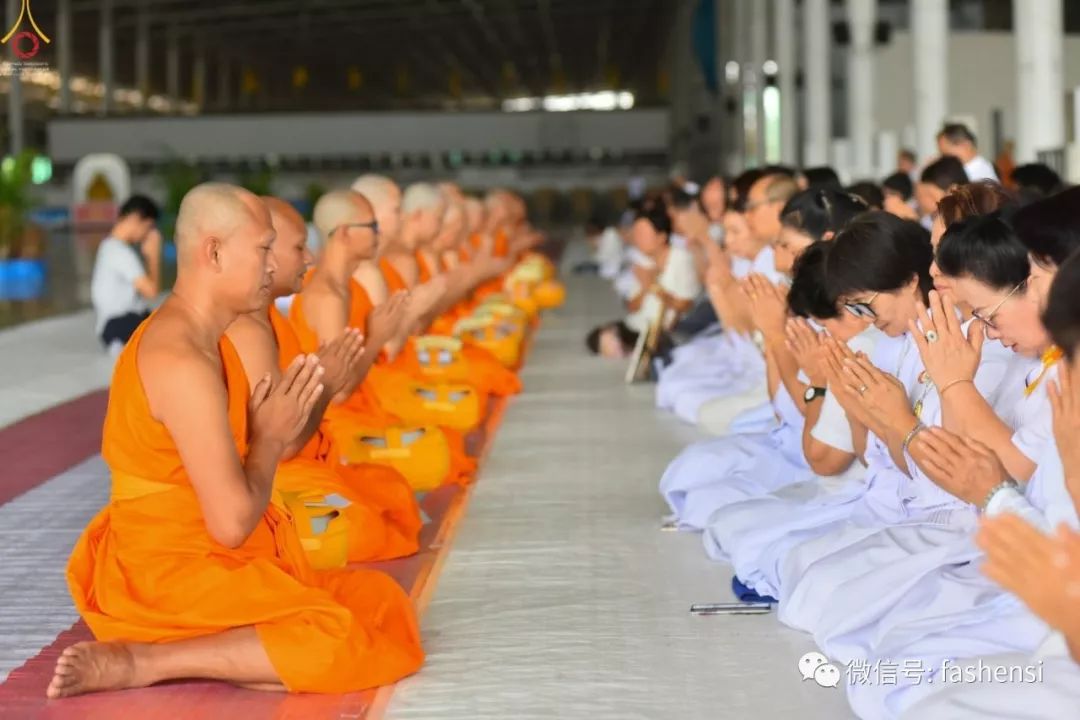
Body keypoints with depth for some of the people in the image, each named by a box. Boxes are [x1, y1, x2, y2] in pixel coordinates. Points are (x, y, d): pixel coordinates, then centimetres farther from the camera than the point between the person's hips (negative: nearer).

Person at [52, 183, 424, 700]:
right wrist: (270, 439, -10)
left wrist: (291, 418, 2)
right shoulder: (183, 362, -22)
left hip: (204, 563, 10)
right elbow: (233, 523, -24)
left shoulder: (198, 339, 11)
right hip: (169, 574, -10)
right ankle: (138, 662, -16)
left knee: (383, 603, 5)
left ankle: (193, 649, -2)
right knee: (340, 644, -22)